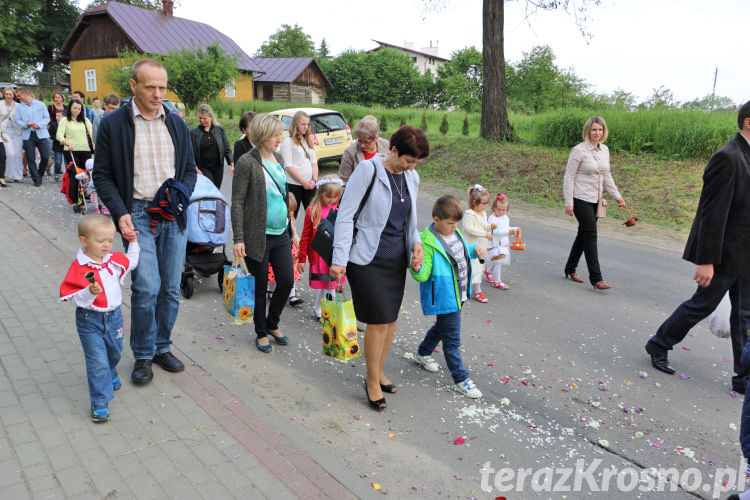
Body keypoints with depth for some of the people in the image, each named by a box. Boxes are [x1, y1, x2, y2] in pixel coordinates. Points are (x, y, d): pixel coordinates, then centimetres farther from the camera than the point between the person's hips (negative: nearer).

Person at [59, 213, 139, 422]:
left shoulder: (115, 259, -2)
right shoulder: (79, 267, -19)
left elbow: (131, 262, 21)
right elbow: (75, 298, -19)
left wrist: (133, 243, 16)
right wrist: (90, 292, -36)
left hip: (114, 316, 6)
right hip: (90, 320, -5)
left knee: (115, 352, 25)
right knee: (97, 361, -6)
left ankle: (110, 375, 57)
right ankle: (99, 403, 5)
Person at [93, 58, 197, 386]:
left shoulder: (177, 124, 9)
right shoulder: (113, 124, -1)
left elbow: (189, 169, 15)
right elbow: (102, 175, 1)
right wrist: (120, 213, -12)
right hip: (138, 215, -4)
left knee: (171, 288, 7)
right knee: (147, 287, -11)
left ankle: (162, 347, 25)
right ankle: (143, 355, 9)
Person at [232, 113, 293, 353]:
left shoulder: (278, 158, 9)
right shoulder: (247, 162, -13)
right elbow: (237, 202, -13)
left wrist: (289, 223, 19)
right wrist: (238, 239, -18)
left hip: (280, 233, 6)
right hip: (258, 236, -6)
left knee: (286, 281, 7)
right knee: (260, 286, 7)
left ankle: (273, 324, 31)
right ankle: (261, 333, 26)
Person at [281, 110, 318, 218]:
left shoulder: (309, 141, 16)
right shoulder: (288, 141, -4)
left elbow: (314, 162, 15)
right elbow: (288, 166, -10)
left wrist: (314, 180, -1)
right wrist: (303, 181, -13)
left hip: (310, 185, 6)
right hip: (294, 185, -6)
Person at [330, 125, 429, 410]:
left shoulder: (412, 178, 7)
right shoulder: (368, 170, -12)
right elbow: (345, 216, -13)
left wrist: (416, 242, 1)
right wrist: (339, 259, -17)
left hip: (397, 258, 6)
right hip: (368, 259, -6)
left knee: (391, 318, 11)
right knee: (379, 320, -5)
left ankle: (378, 371, 33)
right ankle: (372, 381, 16)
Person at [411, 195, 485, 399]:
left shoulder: (455, 233, 3)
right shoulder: (428, 243, -24)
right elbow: (423, 275, -23)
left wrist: (474, 250, 8)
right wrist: (417, 269, -44)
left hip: (458, 295, 9)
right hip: (443, 299, -9)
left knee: (441, 327, 28)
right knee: (451, 339, 1)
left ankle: (423, 354, 51)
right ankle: (460, 379, 13)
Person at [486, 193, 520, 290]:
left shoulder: (505, 218, 9)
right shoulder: (492, 218, -18)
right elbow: (495, 231, -28)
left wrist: (515, 229, 10)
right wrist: (508, 231, -36)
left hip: (503, 243, 8)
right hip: (495, 244, -8)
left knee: (497, 262, 19)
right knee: (498, 262, -6)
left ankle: (488, 271, 46)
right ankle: (497, 282, 6)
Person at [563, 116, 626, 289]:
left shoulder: (604, 150, 10)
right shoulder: (579, 150, -11)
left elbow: (607, 176, 19)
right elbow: (569, 177, -11)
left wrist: (617, 196, 13)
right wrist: (568, 202, -15)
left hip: (595, 200, 7)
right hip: (581, 199, -7)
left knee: (584, 234, 13)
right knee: (590, 235, -9)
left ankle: (570, 270, 28)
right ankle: (596, 278, -6)